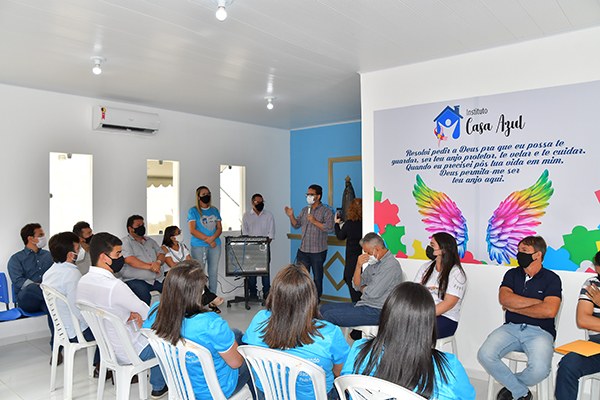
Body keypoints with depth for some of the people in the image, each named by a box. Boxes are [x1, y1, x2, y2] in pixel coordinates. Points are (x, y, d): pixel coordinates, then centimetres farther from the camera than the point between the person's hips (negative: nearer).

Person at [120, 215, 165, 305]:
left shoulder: (150, 241, 24)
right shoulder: (125, 242, 4)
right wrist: (149, 266, -17)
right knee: (144, 294, -36)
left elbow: (161, 254, 17)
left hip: (157, 279, 5)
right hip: (135, 280, -5)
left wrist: (158, 262, -8)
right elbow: (129, 260, -11)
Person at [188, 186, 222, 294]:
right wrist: (207, 239, -11)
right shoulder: (193, 211, 1)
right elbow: (192, 230, -7)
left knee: (213, 272, 5)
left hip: (215, 245, 4)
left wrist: (212, 238, -10)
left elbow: (220, 228, 9)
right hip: (199, 246, -4)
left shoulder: (214, 210, 14)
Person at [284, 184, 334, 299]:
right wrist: (291, 216, -3)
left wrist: (314, 221, -21)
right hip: (303, 250, 5)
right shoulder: (304, 210, 13)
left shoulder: (326, 211, -6)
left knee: (317, 277, 7)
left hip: (318, 251, -5)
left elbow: (329, 228, -18)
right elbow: (296, 225, 14)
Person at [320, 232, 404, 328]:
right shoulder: (374, 262, 12)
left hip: (375, 312, -10)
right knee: (325, 308, 8)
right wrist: (358, 266, -5)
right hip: (364, 304, 10)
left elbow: (372, 293, -22)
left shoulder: (391, 265, -17)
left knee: (329, 315, -19)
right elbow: (357, 285, 12)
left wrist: (363, 288, 2)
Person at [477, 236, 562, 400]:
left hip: (539, 331, -3)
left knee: (539, 369, -32)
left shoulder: (551, 278, 2)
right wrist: (539, 302, -7)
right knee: (484, 355, -23)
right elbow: (504, 299, -5)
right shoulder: (512, 274, 12)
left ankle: (511, 387, 4)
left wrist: (514, 307, -5)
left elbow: (549, 311, -14)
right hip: (511, 328, 3)